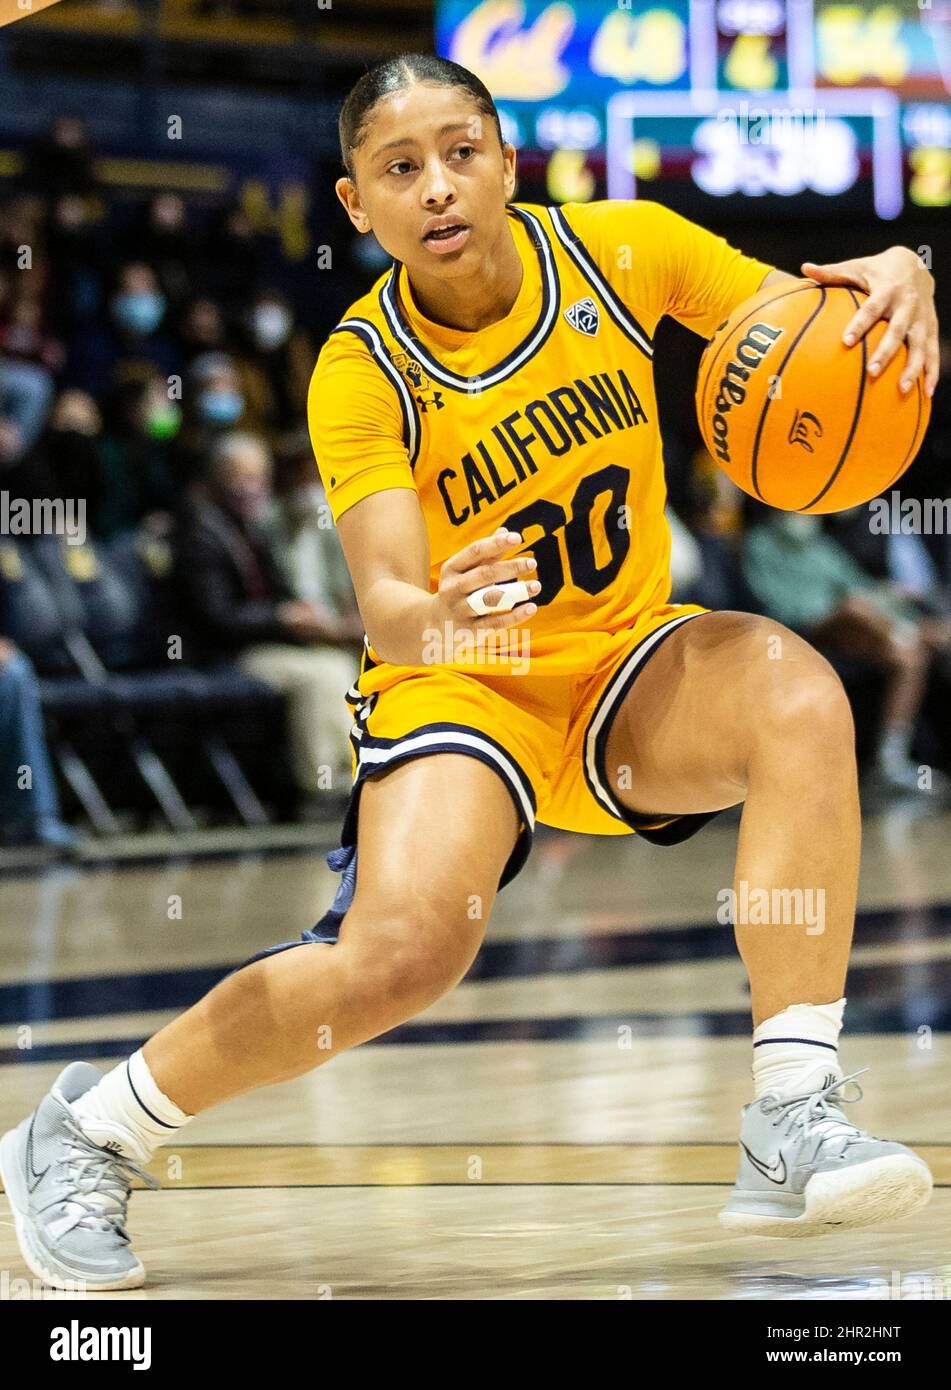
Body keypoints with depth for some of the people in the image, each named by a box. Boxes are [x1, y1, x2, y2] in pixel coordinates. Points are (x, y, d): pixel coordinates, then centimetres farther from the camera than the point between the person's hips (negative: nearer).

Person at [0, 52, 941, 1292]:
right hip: (456, 686, -3)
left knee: (796, 691, -30)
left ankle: (793, 1131, -30)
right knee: (404, 949, -30)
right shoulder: (360, 373, -17)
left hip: (625, 669, 3)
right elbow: (385, 602, -28)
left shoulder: (619, 252, -10)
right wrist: (431, 619, -53)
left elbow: (815, 337, -1)